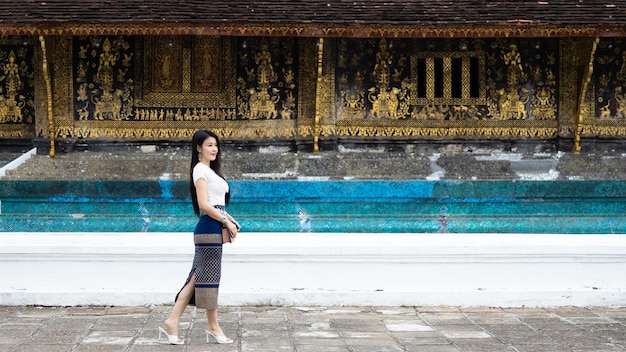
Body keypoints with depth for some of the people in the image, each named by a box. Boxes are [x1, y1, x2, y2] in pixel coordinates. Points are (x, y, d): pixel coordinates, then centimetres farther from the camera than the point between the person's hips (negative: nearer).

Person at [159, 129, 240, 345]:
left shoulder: (209, 170, 20)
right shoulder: (201, 169, -9)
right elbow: (204, 204, -17)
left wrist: (230, 221, 9)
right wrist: (227, 222, -14)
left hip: (214, 229, 10)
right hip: (209, 228, -10)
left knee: (198, 277, 8)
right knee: (209, 277, -1)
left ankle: (172, 322, 8)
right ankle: (213, 326, 8)